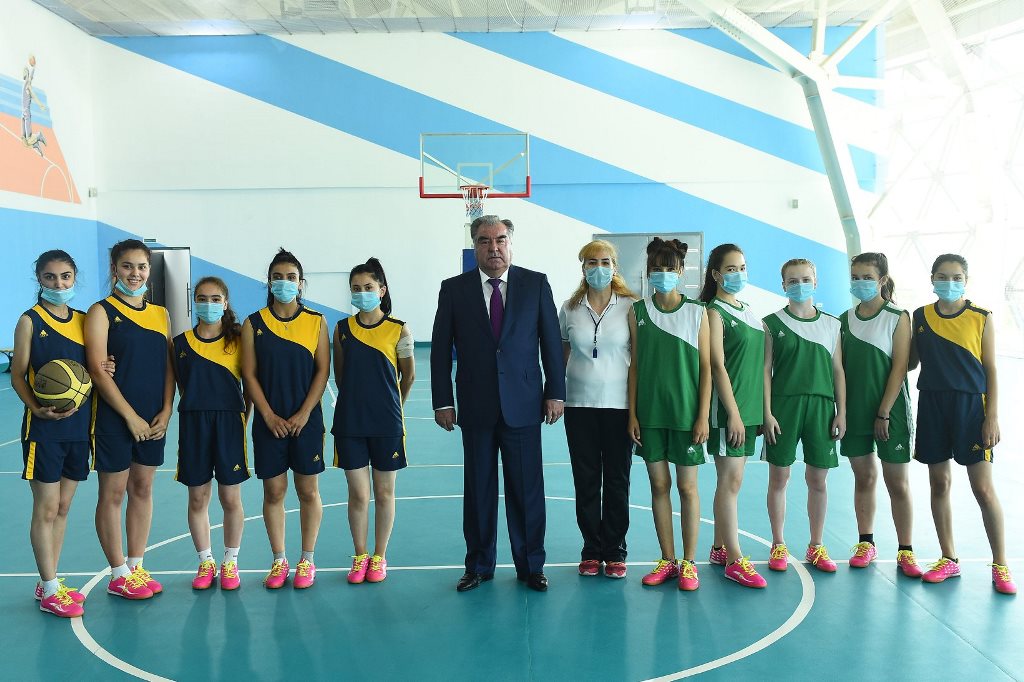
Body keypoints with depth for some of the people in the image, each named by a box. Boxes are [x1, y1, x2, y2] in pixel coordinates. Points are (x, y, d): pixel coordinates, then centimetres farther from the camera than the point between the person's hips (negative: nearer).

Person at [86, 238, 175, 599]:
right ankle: (118, 575, 14)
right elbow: (97, 370, -12)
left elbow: (168, 366, 10)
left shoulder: (160, 314, 10)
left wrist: (166, 411, -4)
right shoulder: (102, 311, -5)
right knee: (113, 493, 4)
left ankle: (136, 566, 22)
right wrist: (130, 416, -14)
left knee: (143, 489, 11)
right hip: (114, 418, -5)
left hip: (153, 420, 5)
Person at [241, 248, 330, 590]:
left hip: (306, 420, 0)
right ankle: (279, 562, 18)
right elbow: (249, 374, 0)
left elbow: (322, 371, -2)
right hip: (269, 421, 1)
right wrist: (269, 415, -9)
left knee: (308, 491, 5)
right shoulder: (254, 324, 3)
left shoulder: (316, 322, 2)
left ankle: (307, 561, 17)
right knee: (273, 491, 5)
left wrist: (304, 414, -10)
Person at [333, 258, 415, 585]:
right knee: (358, 494, 5)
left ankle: (379, 557, 23)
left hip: (386, 424, -1)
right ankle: (360, 557, 21)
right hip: (350, 423, 1)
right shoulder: (342, 329, 2)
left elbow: (408, 376, 7)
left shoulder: (398, 331, -5)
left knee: (384, 493, 9)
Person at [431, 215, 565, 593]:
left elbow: (552, 342, 4)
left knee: (526, 490, 6)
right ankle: (478, 566, 23)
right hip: (476, 408, 1)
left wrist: (555, 392, 0)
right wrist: (443, 401, -1)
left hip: (523, 406, 0)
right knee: (478, 490, 10)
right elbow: (441, 349, 3)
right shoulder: (454, 289, 2)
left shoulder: (536, 283, 2)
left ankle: (530, 566, 20)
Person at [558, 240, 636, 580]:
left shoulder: (631, 306, -2)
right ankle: (591, 550, 19)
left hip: (619, 404, -2)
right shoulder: (569, 308, 4)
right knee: (586, 480, 7)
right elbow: (561, 355, 12)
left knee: (617, 480, 6)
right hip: (580, 405, 2)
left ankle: (615, 551, 18)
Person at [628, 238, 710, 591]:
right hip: (650, 413, 2)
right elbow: (634, 365, 5)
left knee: (687, 487, 3)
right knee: (659, 485, 7)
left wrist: (703, 416, -7)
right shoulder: (637, 312, 4)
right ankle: (667, 561, 18)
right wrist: (632, 414, 0)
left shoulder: (697, 312, 0)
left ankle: (688, 563, 13)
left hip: (686, 412, -2)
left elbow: (705, 367, -1)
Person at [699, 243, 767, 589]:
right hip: (728, 408, -7)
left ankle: (720, 548, 21)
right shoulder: (714, 312, -7)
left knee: (730, 480, 12)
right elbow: (717, 365, -13)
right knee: (731, 481, -6)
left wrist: (762, 409, 14)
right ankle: (735, 560, -3)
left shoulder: (748, 310, 17)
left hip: (750, 406, 8)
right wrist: (733, 413, -17)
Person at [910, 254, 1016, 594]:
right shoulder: (920, 317, 6)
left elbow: (991, 370, -1)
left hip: (970, 406, -3)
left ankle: (1000, 565, 9)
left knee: (983, 488, -2)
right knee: (939, 484, 8)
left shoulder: (981, 318, -1)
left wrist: (992, 417, -7)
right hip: (932, 406, 3)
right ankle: (949, 560, 20)